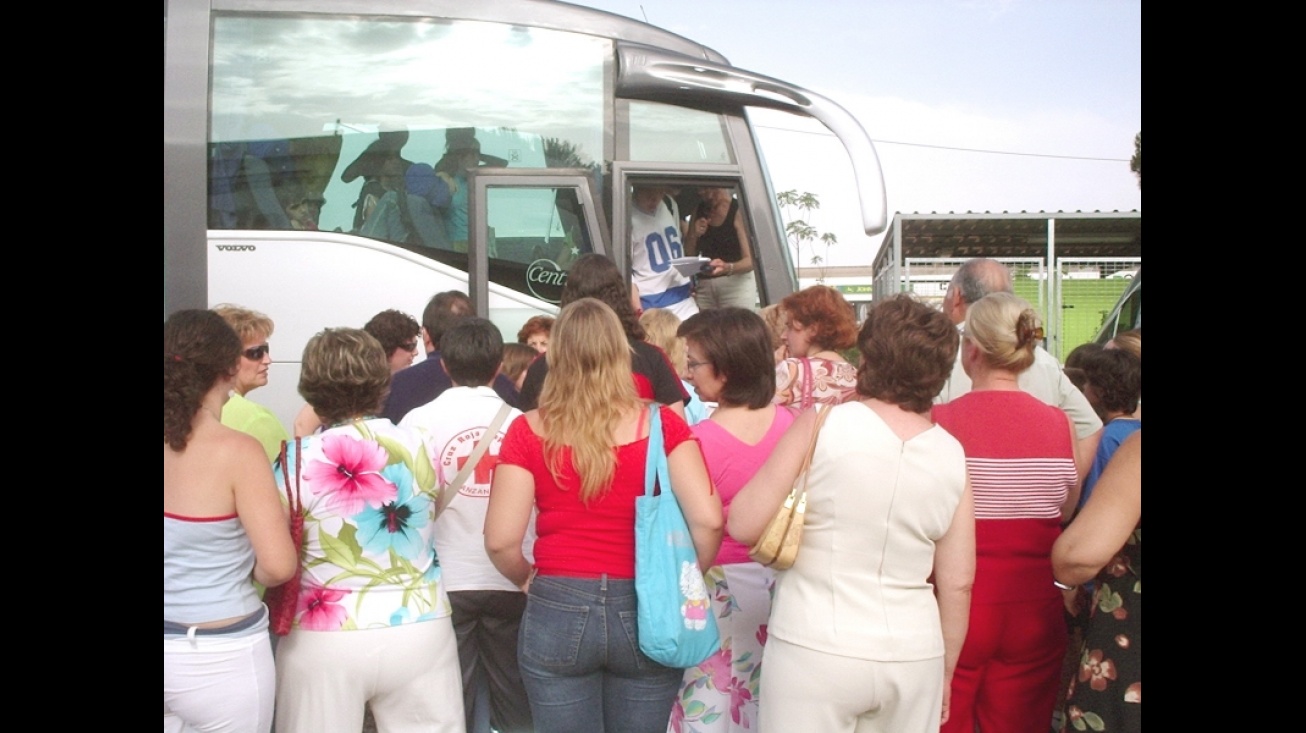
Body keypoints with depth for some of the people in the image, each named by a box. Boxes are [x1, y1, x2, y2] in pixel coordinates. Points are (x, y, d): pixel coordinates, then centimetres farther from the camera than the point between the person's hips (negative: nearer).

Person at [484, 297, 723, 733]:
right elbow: (707, 520, -12)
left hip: (557, 611, 0)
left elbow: (500, 540, -9)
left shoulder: (529, 432, -5)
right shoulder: (661, 424, -5)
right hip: (645, 611, 1)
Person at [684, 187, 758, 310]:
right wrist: (693, 235, -6)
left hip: (736, 283, -4)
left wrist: (728, 267, -31)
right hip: (704, 285, 4)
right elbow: (688, 256, 13)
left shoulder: (737, 210, -6)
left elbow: (749, 261, -11)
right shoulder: (699, 210, 9)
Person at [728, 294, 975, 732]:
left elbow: (744, 526, -6)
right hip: (914, 658, 4)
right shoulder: (951, 455, 1)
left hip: (814, 651, -3)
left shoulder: (821, 424, -10)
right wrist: (945, 671, 18)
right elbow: (957, 583, 4)